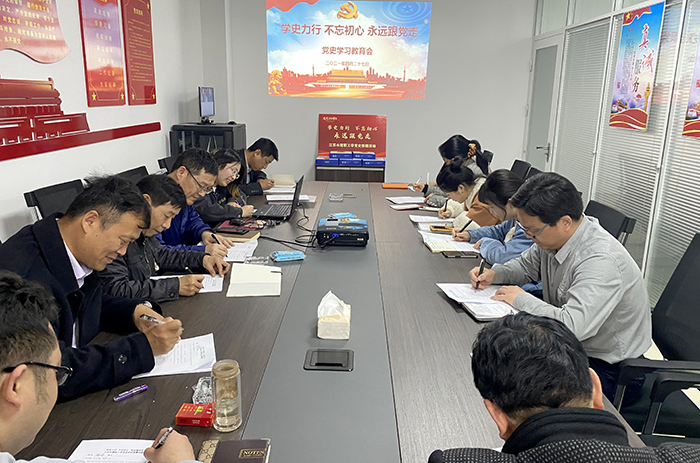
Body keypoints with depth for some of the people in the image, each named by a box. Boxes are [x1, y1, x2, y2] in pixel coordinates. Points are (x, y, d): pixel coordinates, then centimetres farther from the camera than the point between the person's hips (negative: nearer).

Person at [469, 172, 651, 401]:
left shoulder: (601, 261, -31)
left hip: (607, 369, -8)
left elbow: (572, 326, -41)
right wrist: (494, 273, -3)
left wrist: (521, 300, -25)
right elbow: (526, 264, 17)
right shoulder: (554, 237, -4)